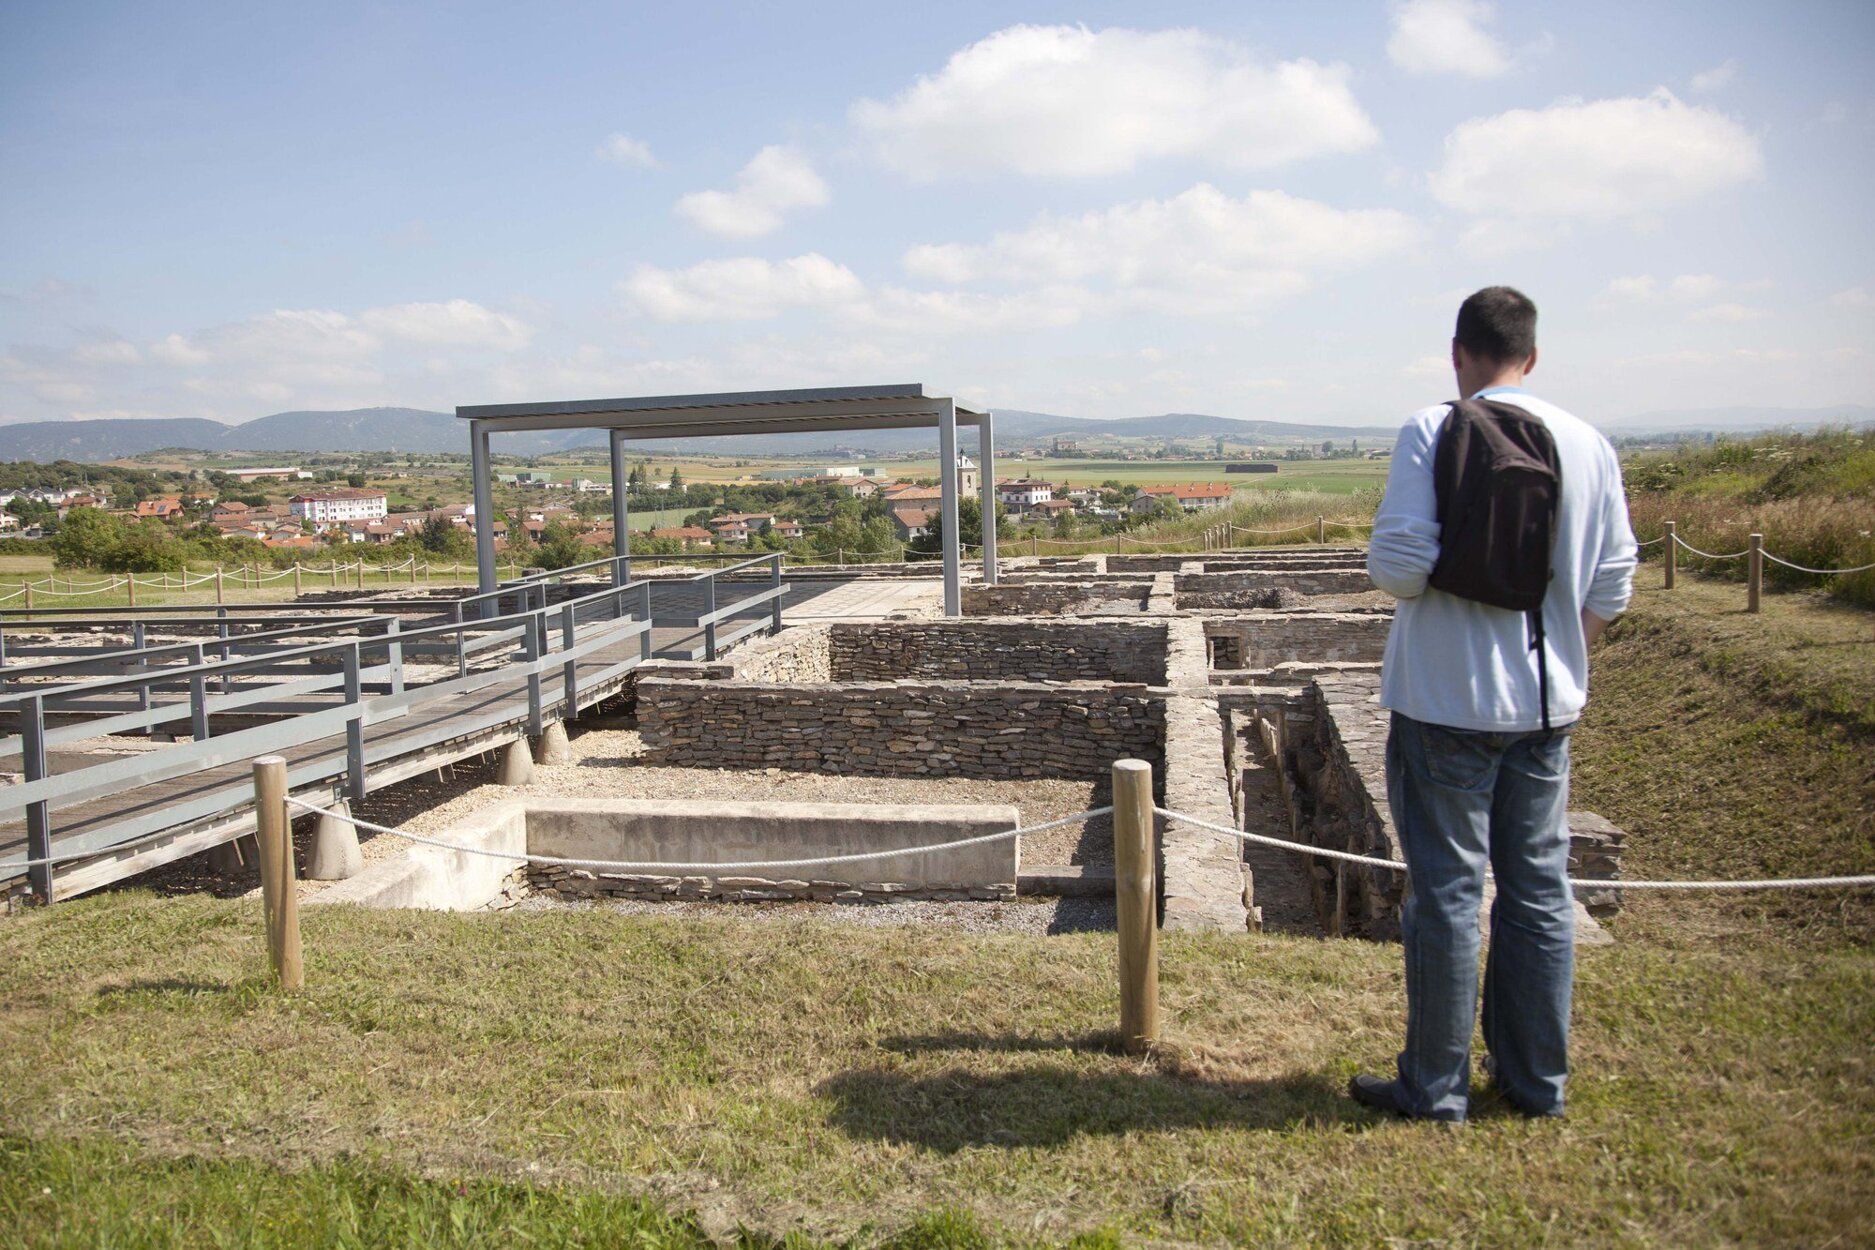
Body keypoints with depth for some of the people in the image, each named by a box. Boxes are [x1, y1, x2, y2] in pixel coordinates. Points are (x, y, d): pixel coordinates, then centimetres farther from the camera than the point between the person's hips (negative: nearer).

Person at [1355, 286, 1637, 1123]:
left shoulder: (1433, 431, -11)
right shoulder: (1590, 445, 4)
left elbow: (1397, 560, -20)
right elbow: (1611, 587, 6)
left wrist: (1402, 585, 3)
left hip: (1447, 700, -5)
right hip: (1547, 704, 5)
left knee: (1447, 890, 3)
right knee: (1539, 890, 14)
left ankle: (1436, 1086, 15)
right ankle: (1536, 1080, 26)